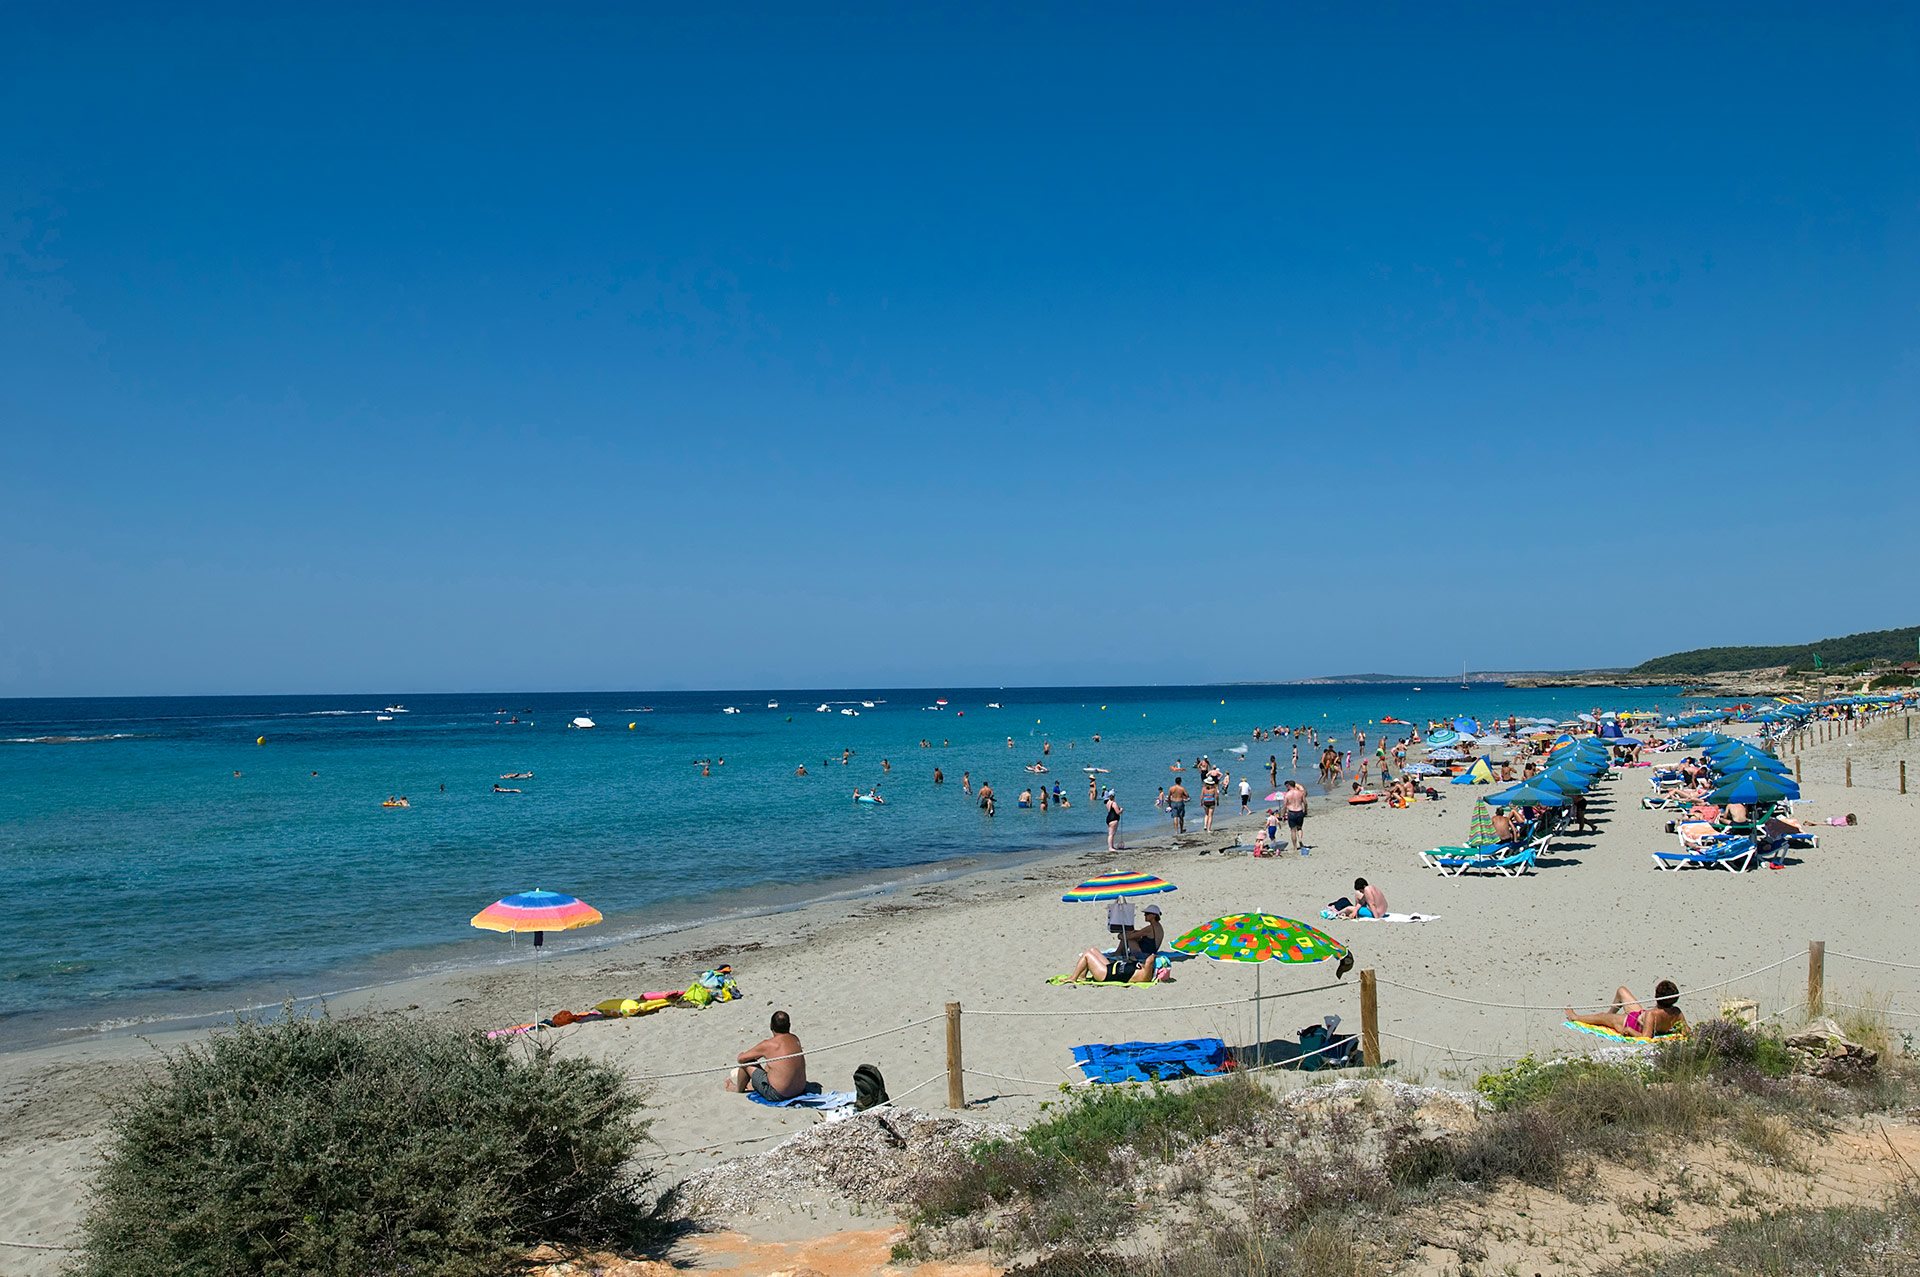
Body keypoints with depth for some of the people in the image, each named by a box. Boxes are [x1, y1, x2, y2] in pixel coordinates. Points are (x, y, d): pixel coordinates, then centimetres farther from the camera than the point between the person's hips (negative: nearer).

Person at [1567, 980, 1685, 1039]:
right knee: (1621, 990, 22)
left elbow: (1646, 1037, -41)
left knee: (1601, 1016, 21)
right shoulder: (1676, 1012, -25)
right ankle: (1610, 1013, 50)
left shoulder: (1652, 1014, -43)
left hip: (1629, 1024, -7)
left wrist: (1629, 1030, -28)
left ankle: (1575, 1017, 51)